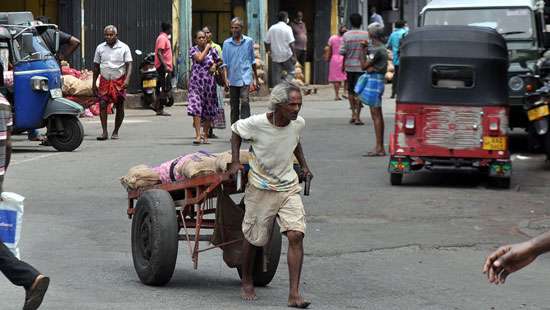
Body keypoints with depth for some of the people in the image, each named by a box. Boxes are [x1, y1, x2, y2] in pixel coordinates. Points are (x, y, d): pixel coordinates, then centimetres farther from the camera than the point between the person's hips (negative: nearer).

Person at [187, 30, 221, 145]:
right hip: (196, 82, -2)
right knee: (196, 108, -15)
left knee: (208, 111, 7)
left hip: (209, 82, 2)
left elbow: (218, 62, 18)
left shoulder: (212, 50, 7)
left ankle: (205, 135, 19)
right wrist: (206, 48, -4)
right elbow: (199, 58, -15)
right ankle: (198, 135, -18)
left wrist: (215, 65, -2)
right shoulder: (193, 49, 2)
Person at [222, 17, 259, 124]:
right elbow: (225, 63, 3)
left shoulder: (249, 41, 4)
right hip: (232, 79, 2)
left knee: (245, 101, -17)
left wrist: (256, 78, 16)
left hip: (245, 78, -2)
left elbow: (253, 61, 13)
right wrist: (226, 79, -8)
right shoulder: (227, 43, 5)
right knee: (234, 105, 8)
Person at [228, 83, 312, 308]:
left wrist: (303, 165, 13)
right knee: (253, 238, 9)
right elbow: (236, 131, 2)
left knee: (296, 235, -14)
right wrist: (235, 161, -5)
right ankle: (247, 282, 36)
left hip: (289, 188, 3)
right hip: (261, 188, -2)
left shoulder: (299, 124, -7)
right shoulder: (256, 124, -19)